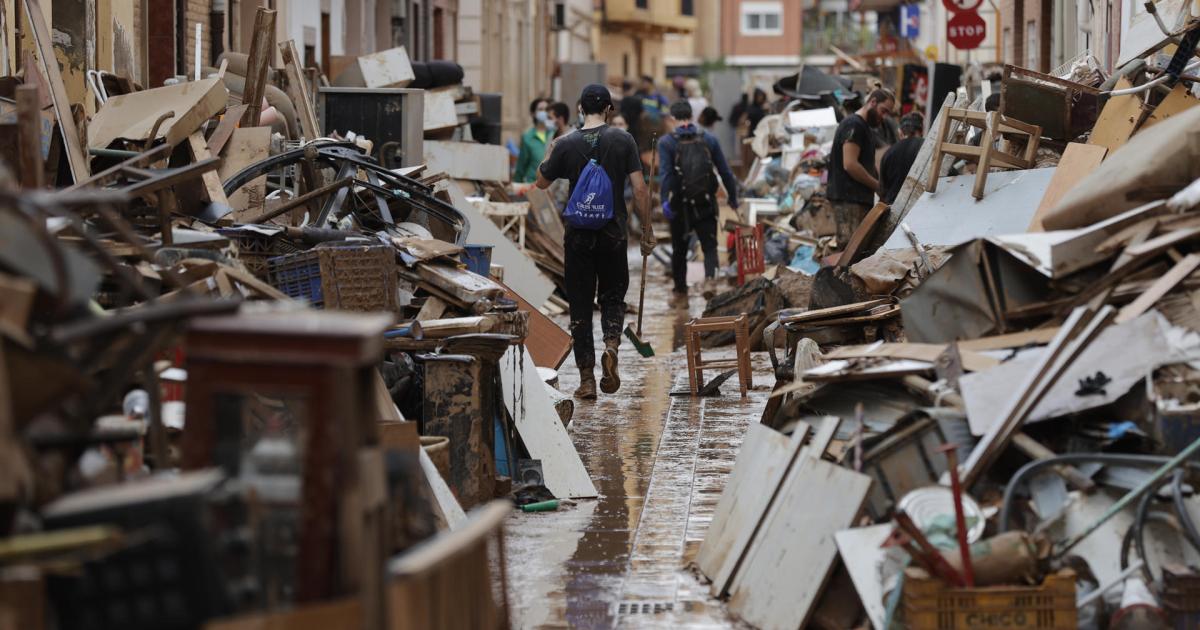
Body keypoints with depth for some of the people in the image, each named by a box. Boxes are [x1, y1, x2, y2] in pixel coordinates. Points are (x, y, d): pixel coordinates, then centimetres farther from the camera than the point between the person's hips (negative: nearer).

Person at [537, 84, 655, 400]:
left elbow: (542, 182, 10)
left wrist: (550, 153, 27)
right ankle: (611, 344, -13)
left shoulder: (566, 144, -4)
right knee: (613, 297, 16)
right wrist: (647, 229, 2)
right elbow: (640, 188, -6)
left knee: (580, 306, 7)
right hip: (613, 233, 0)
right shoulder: (623, 140, -4)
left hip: (578, 235, 0)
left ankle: (586, 378, 3)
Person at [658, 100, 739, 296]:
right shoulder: (709, 139, 3)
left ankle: (680, 288, 19)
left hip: (680, 206, -1)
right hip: (706, 204, 1)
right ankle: (710, 276, -23)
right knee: (709, 246, 3)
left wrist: (665, 201, -22)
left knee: (679, 249, 13)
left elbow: (665, 174, -16)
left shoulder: (667, 142, -4)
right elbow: (725, 172, 4)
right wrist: (733, 197, 12)